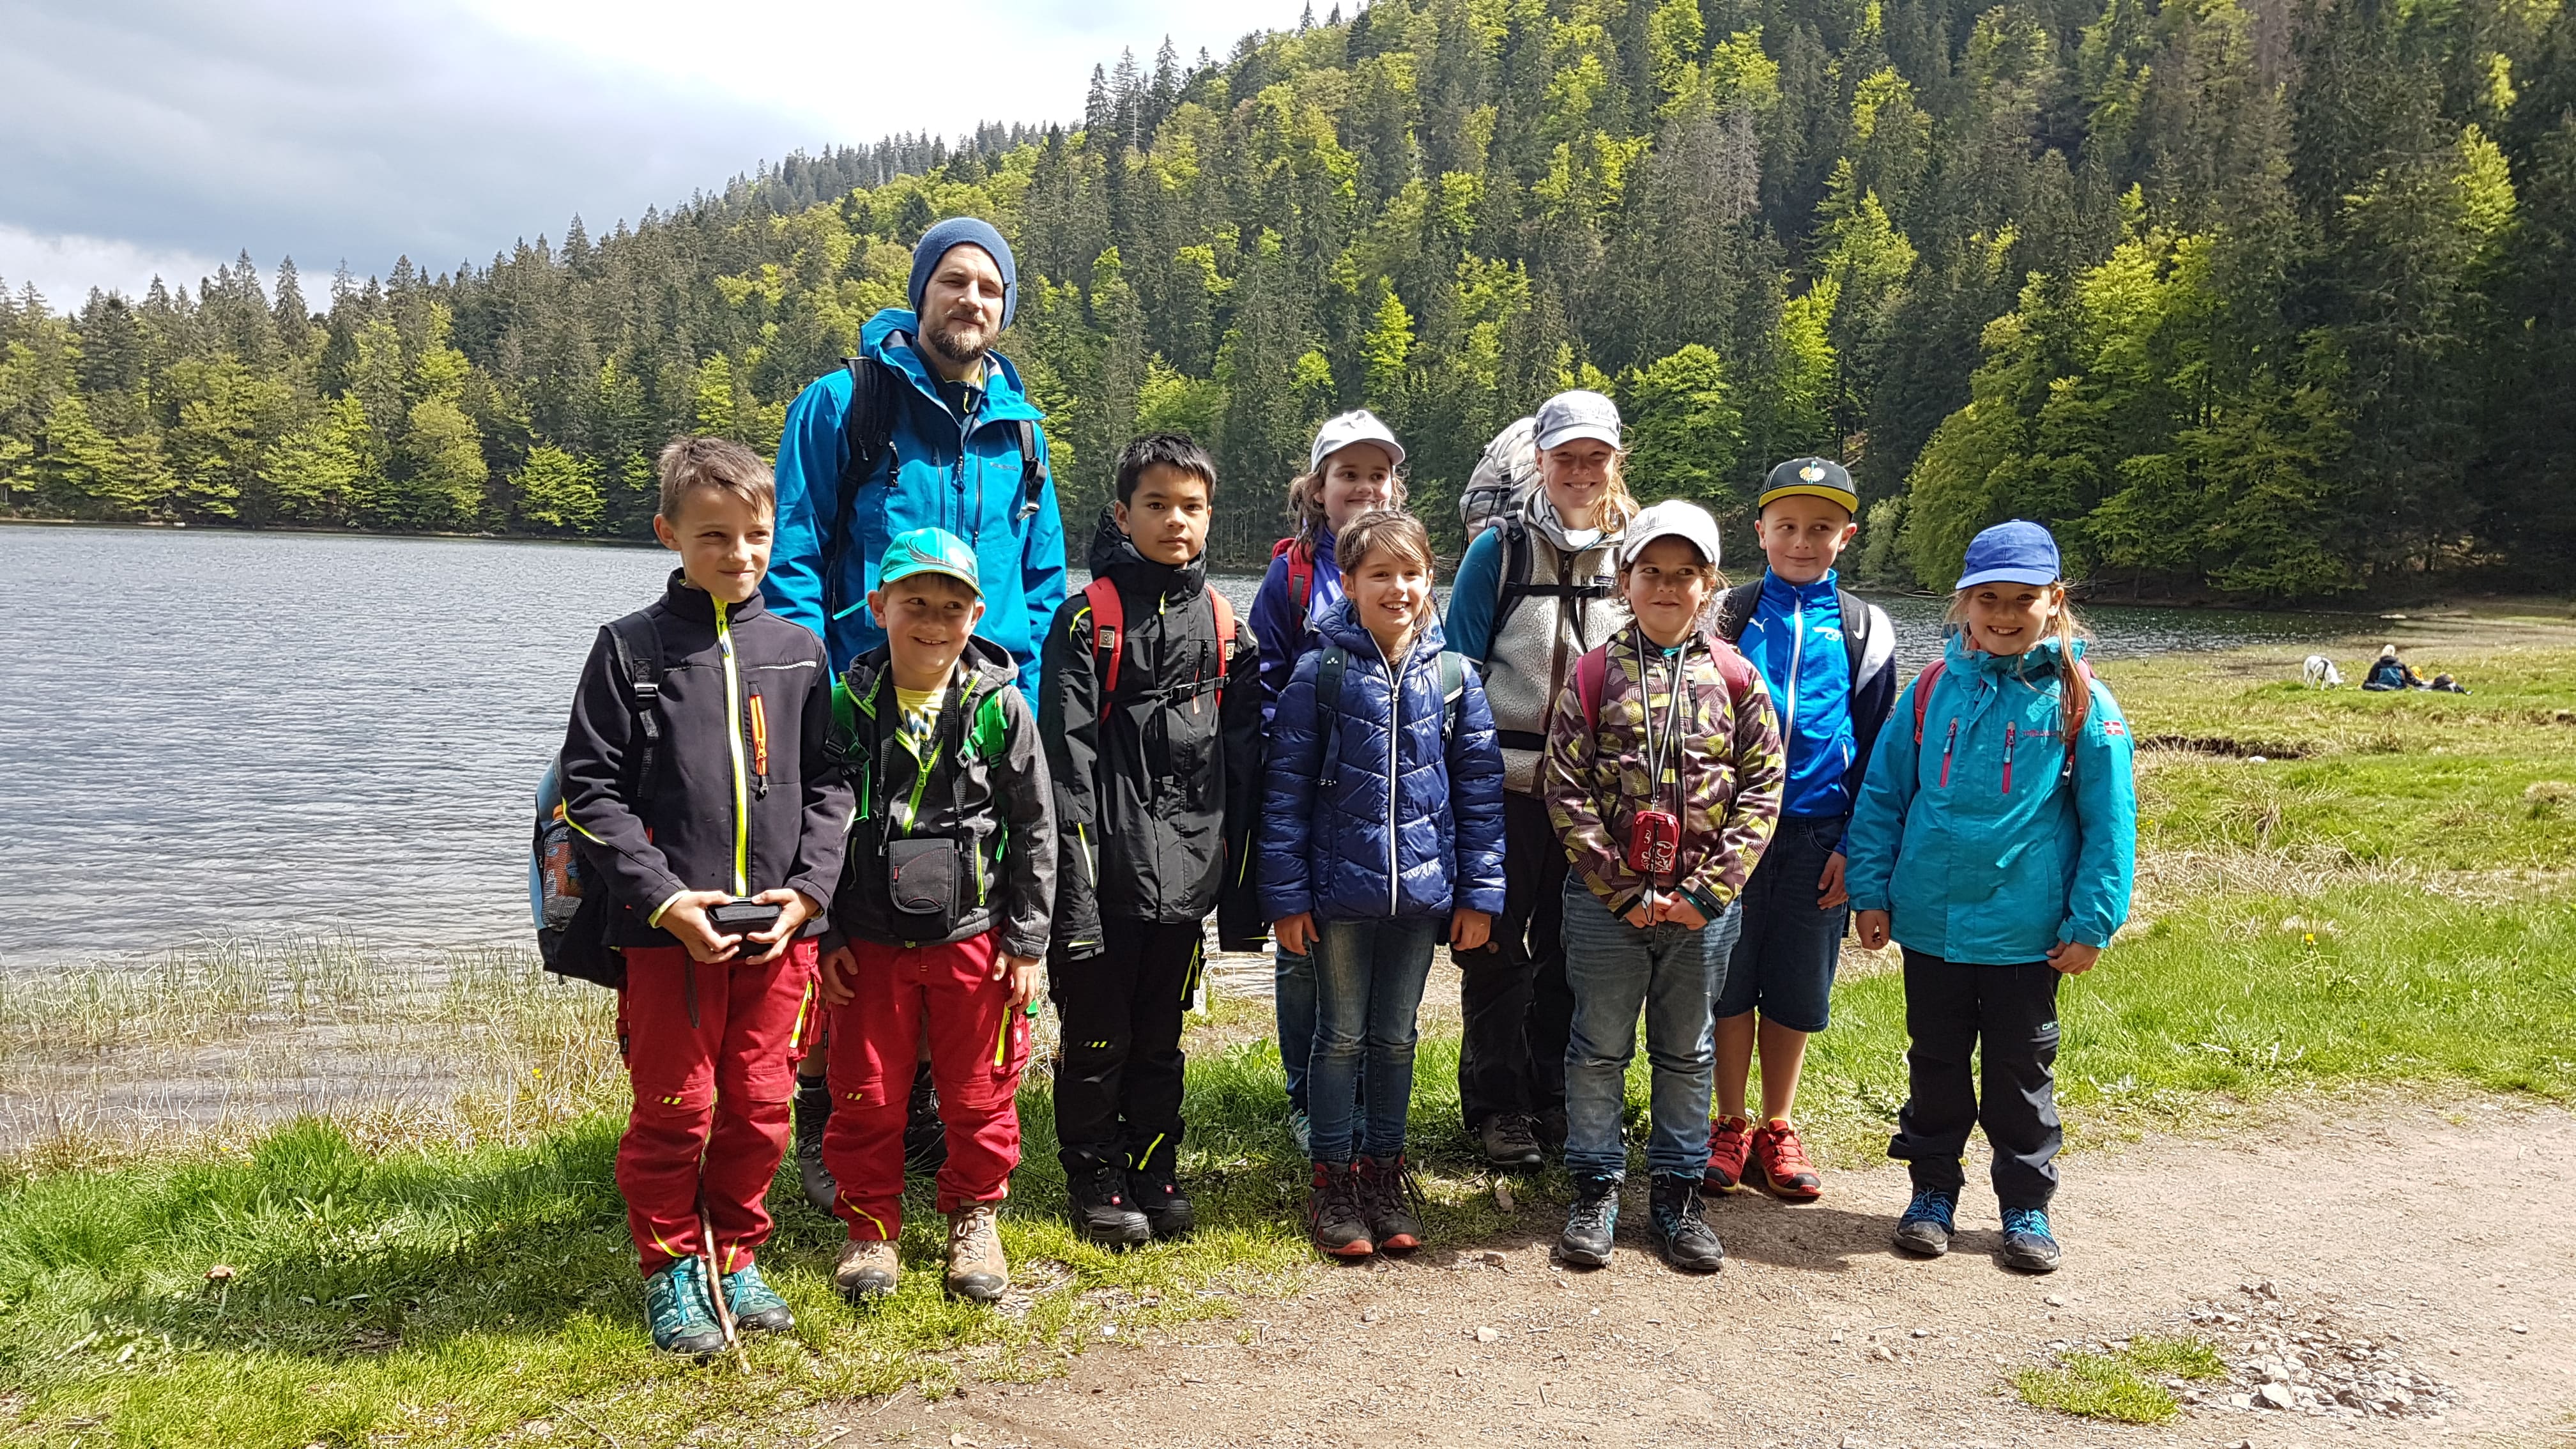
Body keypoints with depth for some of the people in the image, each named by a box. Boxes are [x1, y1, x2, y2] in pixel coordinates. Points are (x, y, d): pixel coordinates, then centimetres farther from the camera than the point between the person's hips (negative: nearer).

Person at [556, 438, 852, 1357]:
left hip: (778, 927, 3)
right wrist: (664, 899, -13)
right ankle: (670, 1271, 23)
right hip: (670, 928, -3)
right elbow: (591, 788, -4)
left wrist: (806, 890, -6)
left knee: (761, 1107, 10)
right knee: (674, 1108, 5)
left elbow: (827, 785, 8)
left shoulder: (798, 652, 7)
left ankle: (735, 1258, 28)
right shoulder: (632, 646, -2)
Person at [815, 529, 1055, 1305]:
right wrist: (824, 935, -1)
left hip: (975, 939, 0)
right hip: (869, 941, 0)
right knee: (866, 1094, 9)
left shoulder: (1000, 708, -4)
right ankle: (871, 1223, 27)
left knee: (980, 1093, 10)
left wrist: (1027, 940, -2)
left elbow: (1035, 830, 0)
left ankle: (974, 1218, 30)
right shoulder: (845, 707, -3)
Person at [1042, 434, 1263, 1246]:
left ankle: (1155, 1173, 28)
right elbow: (1066, 757, -10)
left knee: (1161, 1036, 15)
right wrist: (1073, 877, -16)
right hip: (1111, 867, -4)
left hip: (1187, 872, 4)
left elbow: (1242, 759, 11)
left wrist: (1237, 871, 7)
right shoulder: (1089, 618, -5)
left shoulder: (1225, 626, 9)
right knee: (1097, 1036, 6)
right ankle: (1096, 1181, 21)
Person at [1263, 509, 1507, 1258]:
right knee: (1341, 1036, 8)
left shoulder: (1454, 677, 2)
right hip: (1340, 888, -2)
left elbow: (1480, 789, 4)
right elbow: (1286, 790, -4)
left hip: (1422, 888, 2)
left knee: (1396, 1036, 14)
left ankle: (1384, 1171, 27)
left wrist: (1480, 892, 1)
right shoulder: (1321, 675, -6)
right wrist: (1286, 895, -7)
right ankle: (1332, 1179, 20)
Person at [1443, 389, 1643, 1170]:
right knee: (1496, 948, 4)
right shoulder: (1501, 548, -3)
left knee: (1570, 951, 12)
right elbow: (1460, 667, -2)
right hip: (1507, 784, -2)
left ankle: (1552, 1097, 27)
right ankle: (1497, 1107, 17)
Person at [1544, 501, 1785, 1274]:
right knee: (1599, 1048, 8)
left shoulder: (1735, 678, 1)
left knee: (1686, 1052, 12)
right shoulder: (1595, 674, -2)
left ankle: (1677, 1194, 25)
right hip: (1607, 900, -1)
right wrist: (1623, 888, -11)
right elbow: (1567, 790, -6)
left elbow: (1762, 788, -1)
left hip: (1703, 906, 1)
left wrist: (1709, 890, -9)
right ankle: (1596, 1191, 22)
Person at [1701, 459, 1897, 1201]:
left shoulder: (1864, 629, 5)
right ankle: (1729, 1128, 20)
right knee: (1729, 979, 5)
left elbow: (1876, 747, 6)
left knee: (1799, 988, 9)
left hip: (1818, 833, 1)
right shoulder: (1729, 616, 4)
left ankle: (1776, 1131, 23)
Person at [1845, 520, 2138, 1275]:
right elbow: (1882, 794, 4)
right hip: (1930, 923, 2)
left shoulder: (2080, 702, -6)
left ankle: (2026, 1205, 28)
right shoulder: (1932, 690, -1)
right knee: (1935, 1065, 15)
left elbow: (2109, 822, -4)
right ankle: (1933, 1190, 30)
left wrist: (2092, 922, -7)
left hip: (2027, 933, -2)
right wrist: (1871, 891, 1)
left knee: (2021, 1071, 12)